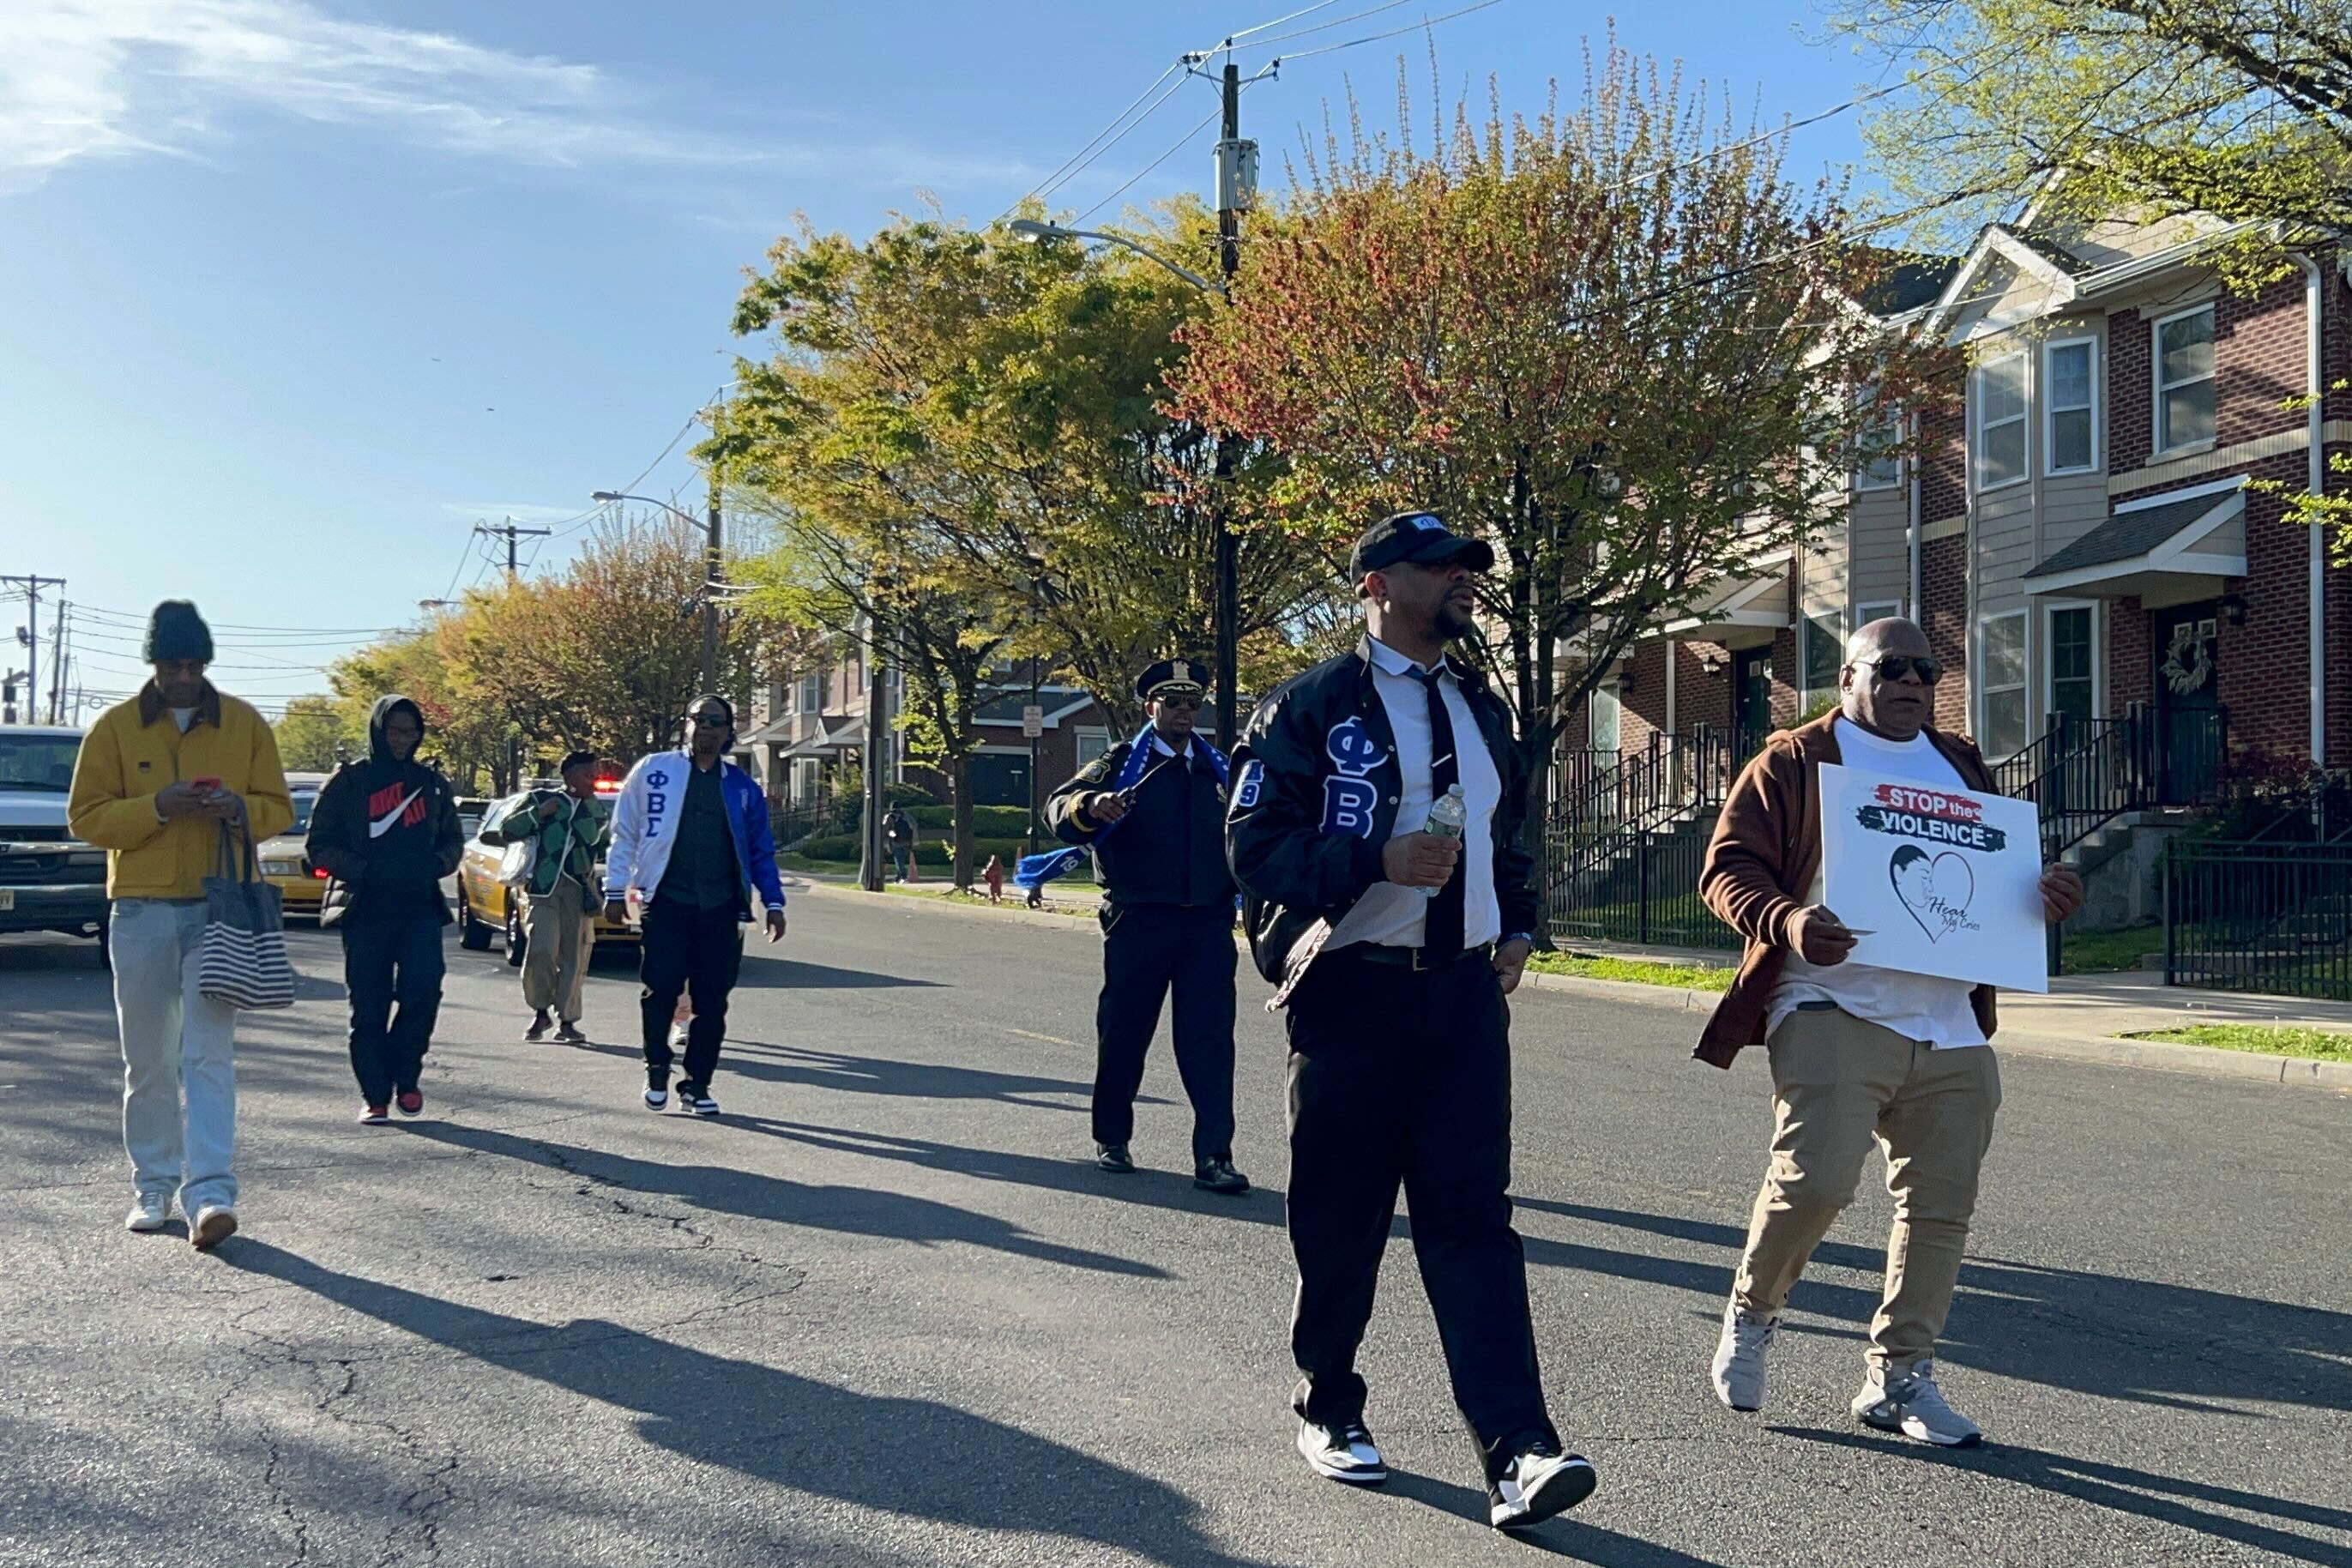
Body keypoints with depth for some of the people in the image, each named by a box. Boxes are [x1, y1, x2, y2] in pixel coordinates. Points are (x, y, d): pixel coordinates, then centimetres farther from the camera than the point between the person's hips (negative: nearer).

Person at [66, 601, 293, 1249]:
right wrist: (157, 807, -16)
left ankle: (209, 1193, -14)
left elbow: (278, 808, 9)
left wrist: (238, 808, -14)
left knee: (210, 1054, -9)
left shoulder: (244, 724, 5)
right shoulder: (115, 727, 3)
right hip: (141, 909, 1)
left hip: (220, 907, -1)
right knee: (148, 1060, 7)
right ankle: (153, 1186, 17)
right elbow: (86, 817, 0)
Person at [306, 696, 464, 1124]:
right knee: (369, 1006, 0)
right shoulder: (349, 782, 3)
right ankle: (375, 1096, 10)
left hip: (420, 908, 2)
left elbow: (453, 840, 20)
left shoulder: (432, 783, 12)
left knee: (423, 991, -14)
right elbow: (320, 847, 3)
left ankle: (406, 1076, 8)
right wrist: (364, 871, -13)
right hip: (365, 910, -2)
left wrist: (435, 864, -2)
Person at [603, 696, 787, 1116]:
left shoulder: (743, 787, 11)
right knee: (661, 990, -5)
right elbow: (625, 833, 6)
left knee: (712, 1001, 1)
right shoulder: (653, 771, 4)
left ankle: (696, 1085, 11)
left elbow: (761, 850, 15)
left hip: (721, 909, 2)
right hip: (667, 903, -2)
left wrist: (774, 903, 6)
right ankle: (657, 1072, 16)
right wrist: (616, 890, 2)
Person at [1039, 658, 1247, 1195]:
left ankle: (1213, 1155, -4)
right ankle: (1111, 1138, 23)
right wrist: (1092, 805, -32)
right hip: (1139, 922, -2)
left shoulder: (1217, 769, 15)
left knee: (1210, 1038, -4)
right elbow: (1060, 808, -10)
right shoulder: (1121, 764, 4)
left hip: (1207, 923, 2)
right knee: (1124, 1032, 6)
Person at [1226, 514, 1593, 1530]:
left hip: (1467, 992, 4)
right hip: (1354, 990, -4)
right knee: (1342, 1219, 5)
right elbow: (1253, 842, -9)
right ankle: (1328, 1408, 26)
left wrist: (1519, 927, 11)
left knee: (1472, 1215, -4)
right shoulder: (1313, 706, -3)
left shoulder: (1482, 710, 17)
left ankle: (1517, 1453, -10)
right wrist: (1378, 861, -20)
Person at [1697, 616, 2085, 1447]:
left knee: (1941, 1205, 4)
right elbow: (1728, 867, -1)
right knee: (1816, 1179, -18)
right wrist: (1786, 920, -22)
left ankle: (1899, 1376, 18)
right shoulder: (1794, 762, 4)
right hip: (1832, 1012, -6)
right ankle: (1752, 1312, 11)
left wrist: (2049, 897, 4)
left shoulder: (1963, 768, 22)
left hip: (1952, 1030, 6)